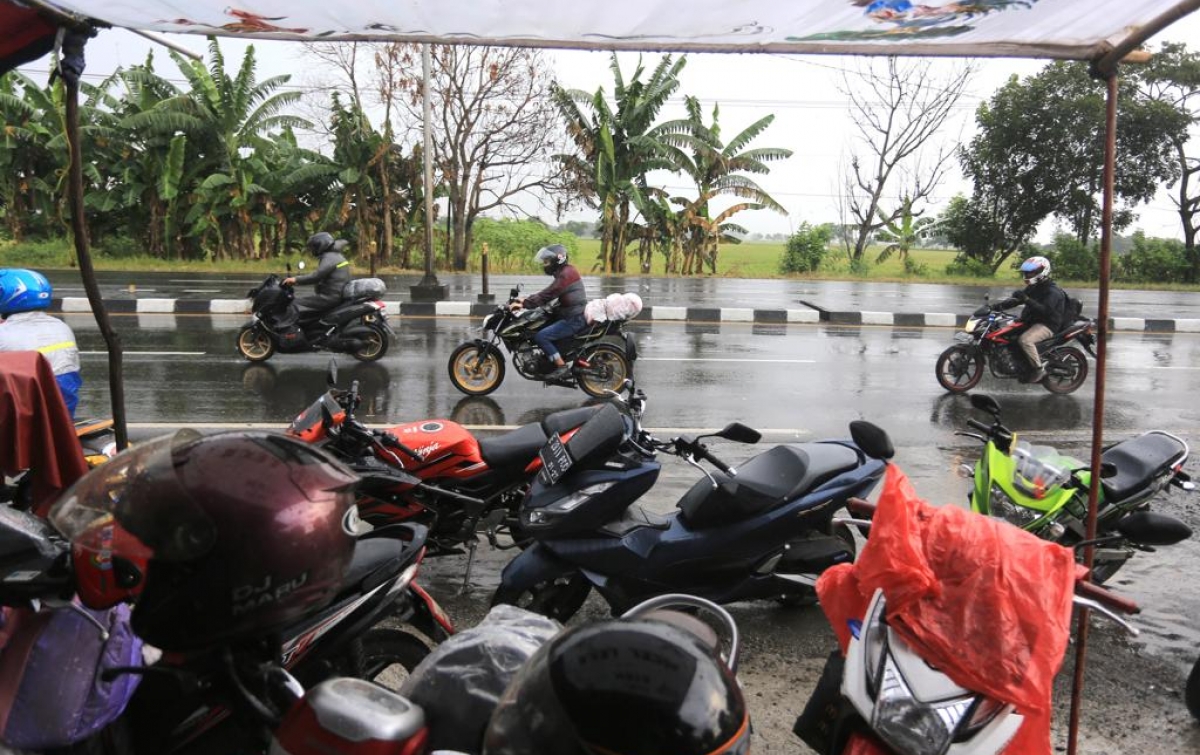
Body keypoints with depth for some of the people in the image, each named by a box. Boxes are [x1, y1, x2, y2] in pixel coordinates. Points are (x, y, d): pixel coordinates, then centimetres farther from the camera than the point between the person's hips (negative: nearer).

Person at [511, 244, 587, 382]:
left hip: (574, 319, -11)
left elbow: (548, 294, -23)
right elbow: (548, 293, 19)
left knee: (541, 336, -18)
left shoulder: (566, 274, -15)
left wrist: (525, 304, -22)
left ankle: (562, 367, -16)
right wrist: (526, 300, 10)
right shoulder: (566, 272, 17)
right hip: (574, 316, 11)